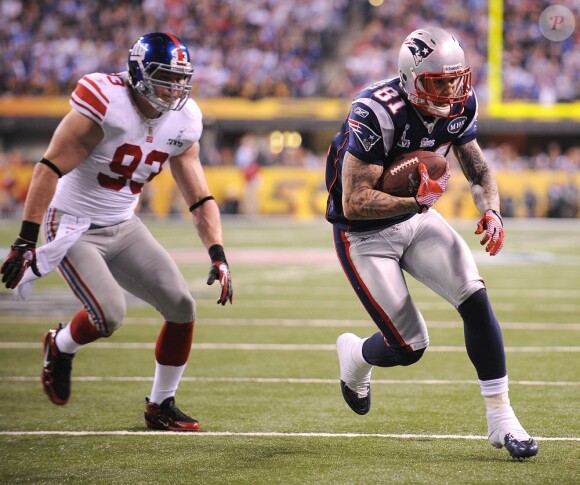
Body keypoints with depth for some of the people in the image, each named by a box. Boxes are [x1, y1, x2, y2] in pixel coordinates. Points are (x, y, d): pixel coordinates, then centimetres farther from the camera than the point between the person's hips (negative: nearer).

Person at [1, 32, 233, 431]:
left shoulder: (183, 122, -2)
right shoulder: (105, 104, -23)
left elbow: (200, 198, 4)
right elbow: (50, 169, -22)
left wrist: (219, 256, -7)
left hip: (124, 229, 7)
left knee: (183, 307, -4)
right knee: (109, 315, -23)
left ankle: (161, 406, 13)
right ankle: (61, 347, 12)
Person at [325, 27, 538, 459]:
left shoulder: (460, 106, -10)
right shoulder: (377, 114, -31)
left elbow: (477, 167, 6)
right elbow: (354, 204, -30)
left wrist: (491, 211, -12)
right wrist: (420, 201, -34)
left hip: (417, 217, 6)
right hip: (365, 234, -6)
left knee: (475, 298, -13)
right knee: (409, 348, -5)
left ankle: (501, 419, -4)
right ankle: (354, 355, 33)